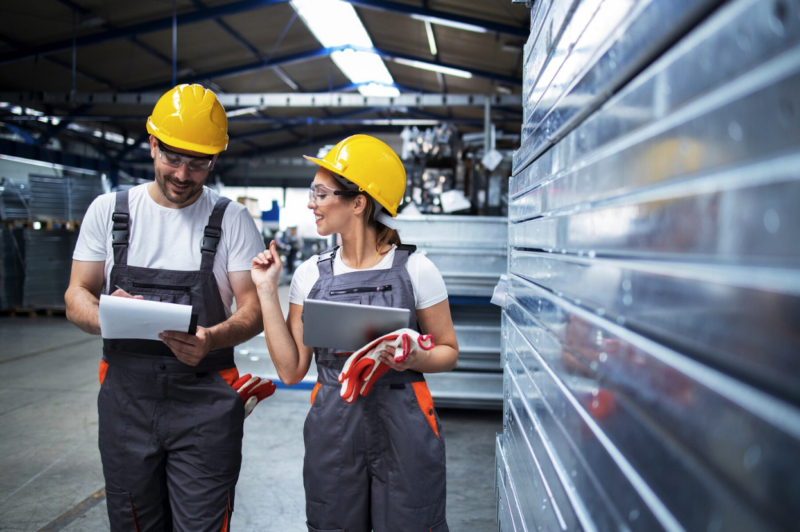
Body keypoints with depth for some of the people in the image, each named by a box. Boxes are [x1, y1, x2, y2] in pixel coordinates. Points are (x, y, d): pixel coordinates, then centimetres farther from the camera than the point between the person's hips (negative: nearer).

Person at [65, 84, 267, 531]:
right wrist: (105, 317, -16)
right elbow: (77, 295, 8)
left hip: (205, 398, -2)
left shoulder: (232, 219, 0)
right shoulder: (108, 211, 7)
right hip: (126, 392, 3)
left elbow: (254, 309, -1)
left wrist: (214, 339, -23)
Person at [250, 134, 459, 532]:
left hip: (403, 425, -2)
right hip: (332, 427, 3)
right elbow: (291, 370, 1)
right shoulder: (310, 274, 4)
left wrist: (413, 359, -17)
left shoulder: (415, 271, -5)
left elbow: (448, 352, 4)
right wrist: (267, 291, -1)